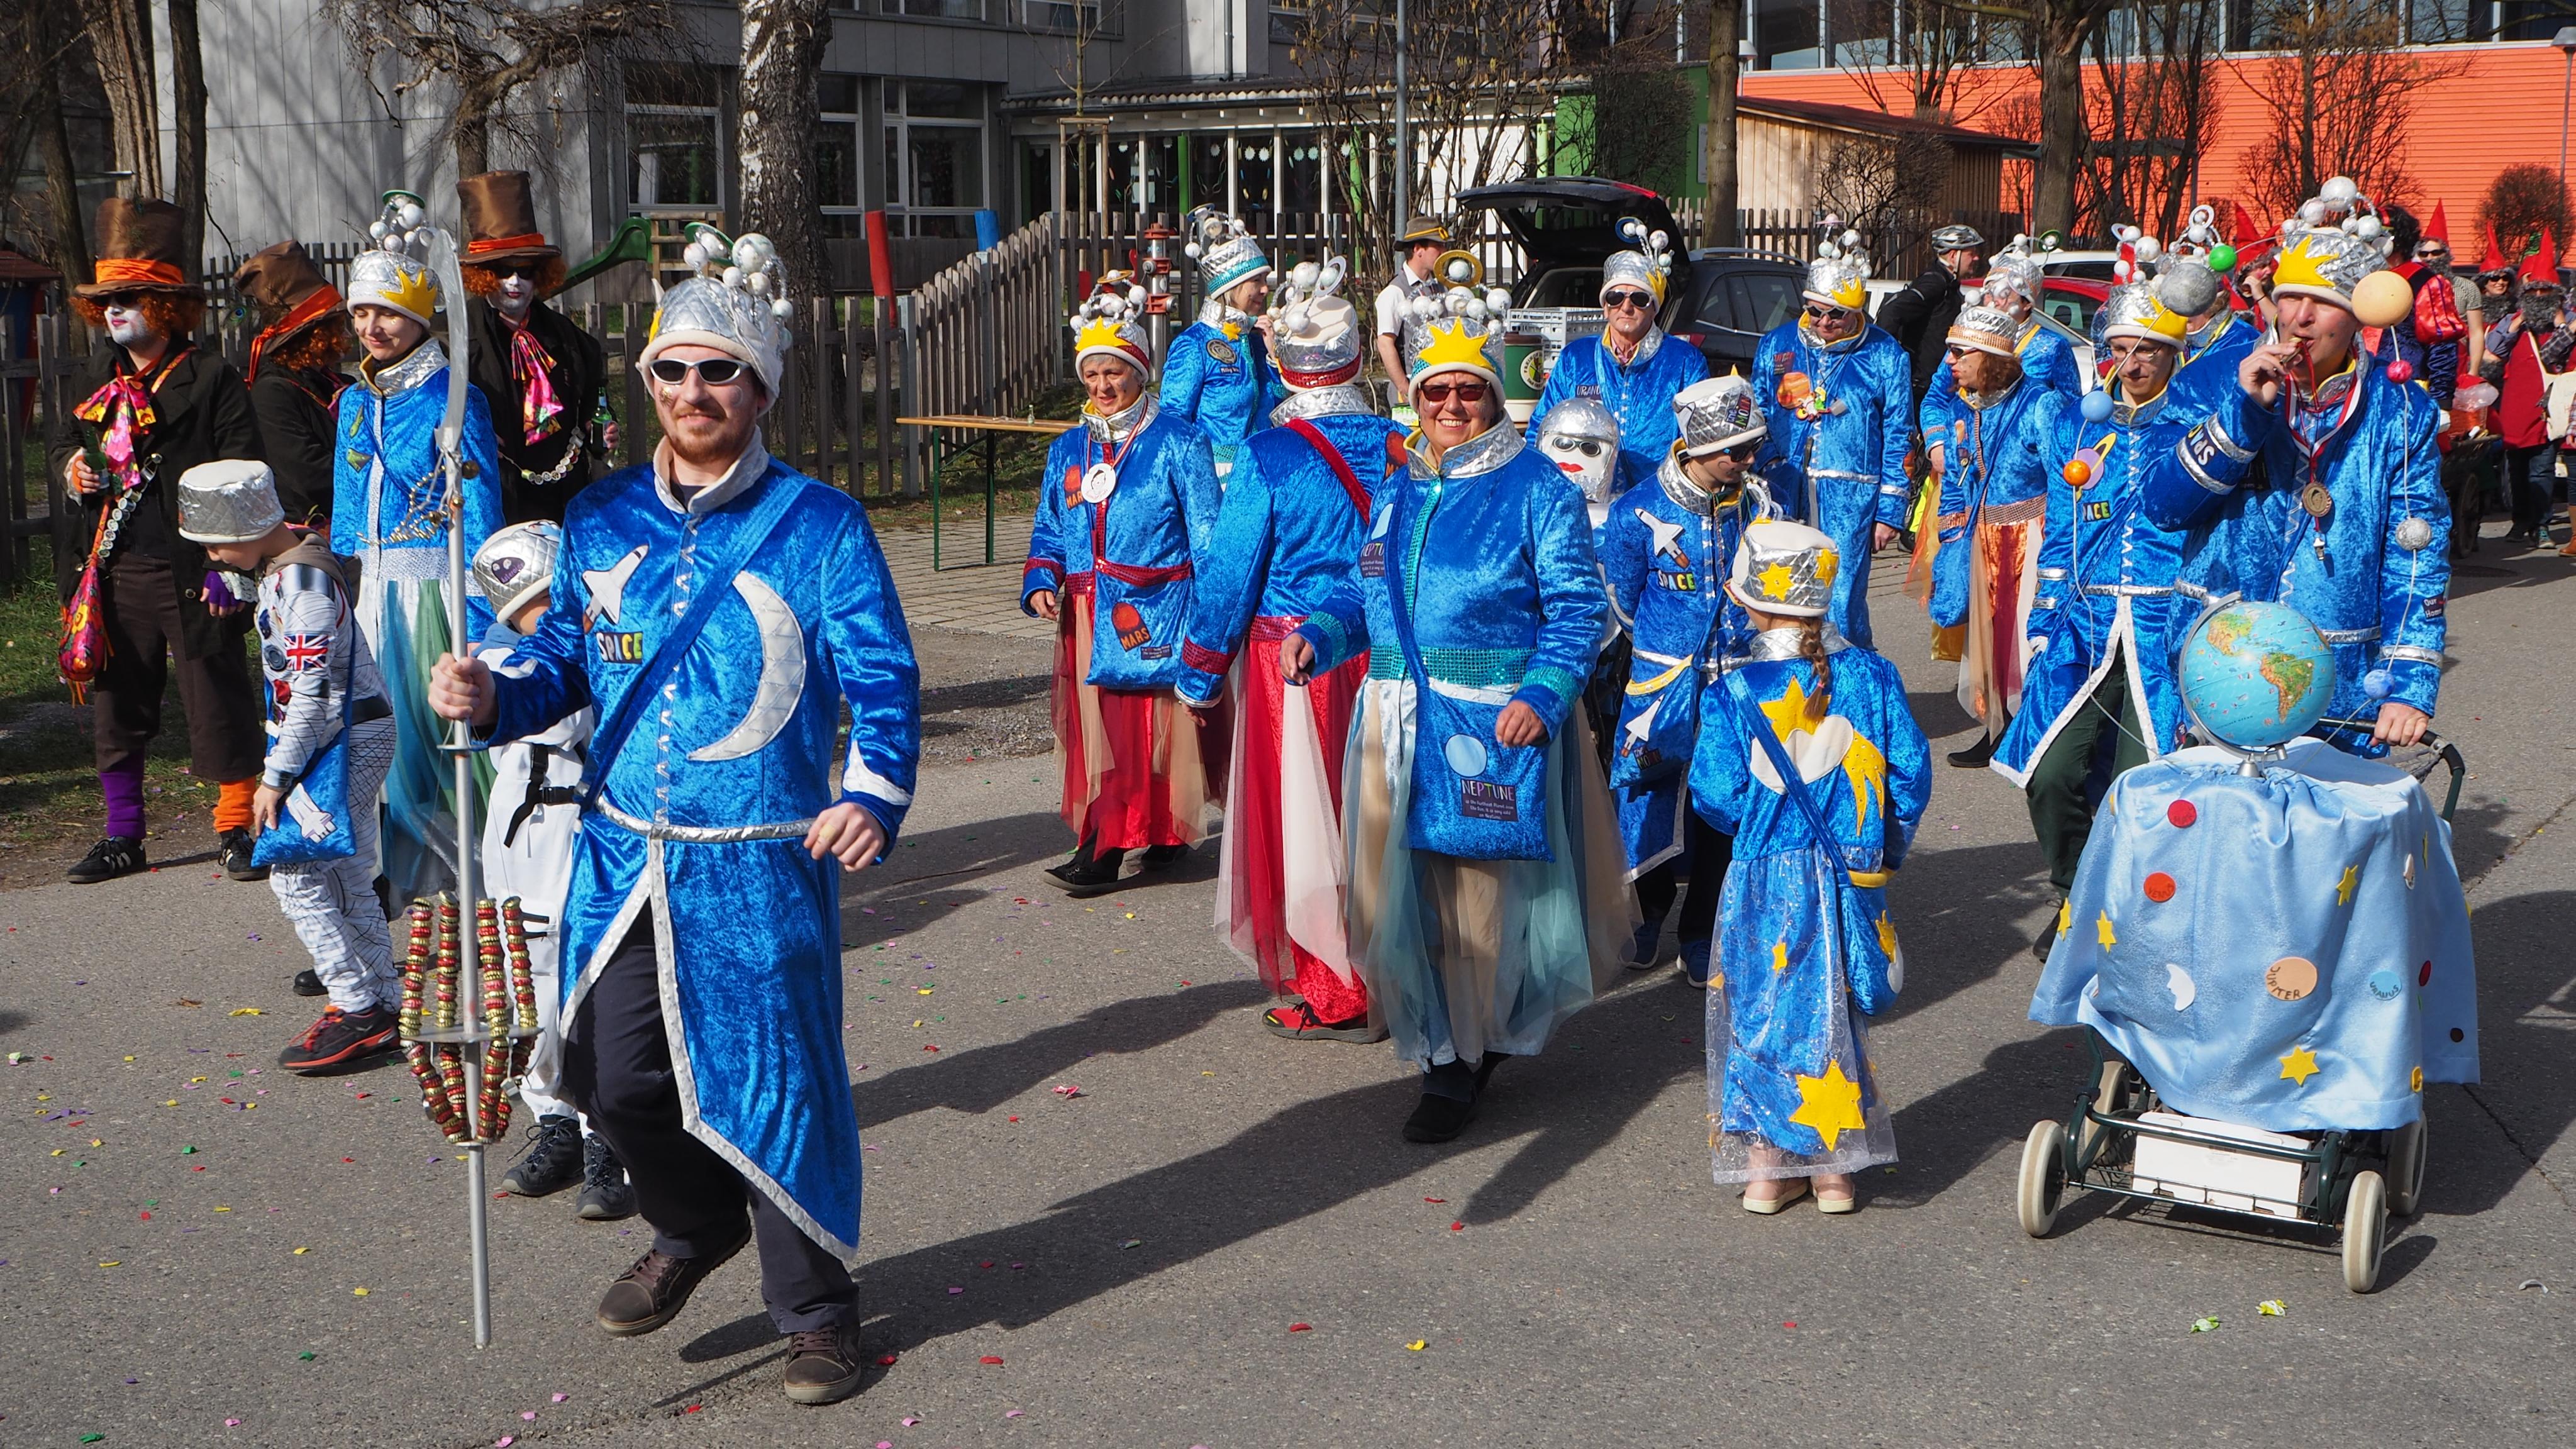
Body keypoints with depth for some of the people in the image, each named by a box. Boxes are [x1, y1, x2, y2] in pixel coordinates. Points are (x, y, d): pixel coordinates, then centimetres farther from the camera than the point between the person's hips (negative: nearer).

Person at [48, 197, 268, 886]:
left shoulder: (211, 379, -7)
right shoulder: (93, 377, 11)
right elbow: (59, 439, 25)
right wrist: (70, 466, 0)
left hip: (189, 571, -6)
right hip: (114, 571, 6)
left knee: (218, 699, -1)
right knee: (116, 704, 12)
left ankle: (235, 830, 12)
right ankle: (123, 836, 24)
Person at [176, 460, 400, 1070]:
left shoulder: (303, 581, -19)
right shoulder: (282, 569, 12)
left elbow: (313, 692, -23)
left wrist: (276, 778, -19)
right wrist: (278, 767, 21)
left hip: (344, 741, -10)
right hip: (343, 740, 10)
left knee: (295, 873, -9)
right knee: (345, 877, 13)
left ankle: (360, 1013, -6)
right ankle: (386, 1004, 19)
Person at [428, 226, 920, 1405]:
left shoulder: (819, 524, -6)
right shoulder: (602, 520, 7)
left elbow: (883, 682, -8)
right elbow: (566, 659, 13)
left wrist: (872, 795, -25)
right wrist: (493, 697, -8)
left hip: (762, 864, -4)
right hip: (623, 855, 5)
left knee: (774, 1083, 1)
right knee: (614, 1078, 10)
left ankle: (815, 1310, 22)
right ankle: (696, 1229, 41)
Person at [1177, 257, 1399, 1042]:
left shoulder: (1268, 455, -14)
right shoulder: (1397, 445, -1)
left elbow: (1230, 573, -10)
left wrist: (1200, 675, 1)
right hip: (1381, 655, 4)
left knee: (1305, 815, 6)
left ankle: (1332, 997, 13)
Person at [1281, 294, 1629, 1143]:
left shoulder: (1536, 490, -3)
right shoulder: (1401, 490, 16)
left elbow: (1577, 608, -7)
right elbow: (1366, 591, 23)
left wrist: (1542, 696, -20)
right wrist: (1320, 632, 3)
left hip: (1492, 722, -6)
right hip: (1396, 719, 6)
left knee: (1478, 897, 0)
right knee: (1395, 890, 7)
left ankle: (1461, 1066, 14)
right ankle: (1439, 1044, 24)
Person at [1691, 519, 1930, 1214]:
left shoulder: (1734, 693, -12)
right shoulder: (1870, 675, -3)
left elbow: (1717, 794, -13)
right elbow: (1911, 769, -2)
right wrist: (1885, 848, 11)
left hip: (1766, 877, -2)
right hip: (1851, 875, 2)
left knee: (1762, 1006, 10)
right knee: (1835, 1008, 13)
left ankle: (1766, 1164, 14)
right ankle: (1833, 1164, 17)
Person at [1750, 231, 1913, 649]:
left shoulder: (1885, 356, 2)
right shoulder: (1776, 345, 9)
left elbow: (1898, 438, 4)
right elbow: (1757, 422, 17)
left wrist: (1890, 513, 0)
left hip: (1849, 502, -3)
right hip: (1783, 496, 3)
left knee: (1841, 607, -6)